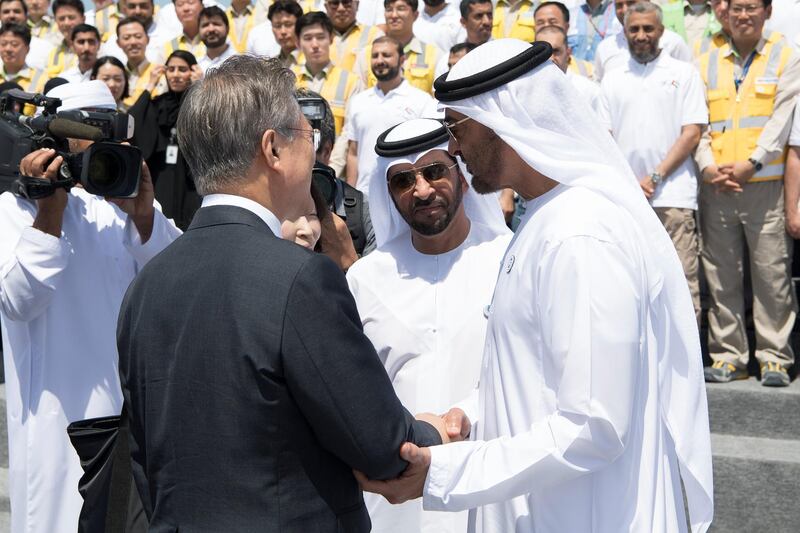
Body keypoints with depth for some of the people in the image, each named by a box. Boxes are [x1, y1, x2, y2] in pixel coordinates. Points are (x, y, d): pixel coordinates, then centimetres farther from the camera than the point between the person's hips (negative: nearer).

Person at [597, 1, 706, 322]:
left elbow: (692, 134, 0)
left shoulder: (684, 73, 8)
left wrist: (654, 178, -9)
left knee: (681, 283, -8)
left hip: (672, 195, -3)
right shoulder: (612, 80, 16)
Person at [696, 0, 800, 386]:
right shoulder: (707, 63, 16)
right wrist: (707, 166, -5)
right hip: (715, 186, 3)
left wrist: (750, 164, -12)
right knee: (721, 276, 5)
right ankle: (728, 356, 12)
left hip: (766, 184, -3)